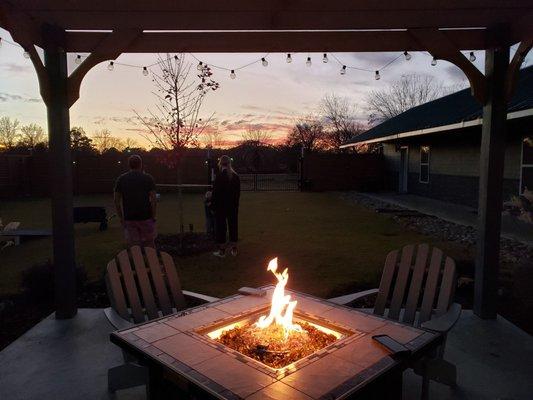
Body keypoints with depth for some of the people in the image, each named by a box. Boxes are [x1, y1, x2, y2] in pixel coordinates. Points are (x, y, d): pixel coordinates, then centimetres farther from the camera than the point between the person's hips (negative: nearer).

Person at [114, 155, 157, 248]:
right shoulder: (148, 178, -2)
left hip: (129, 219, 2)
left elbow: (116, 201, 4)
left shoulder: (121, 179, 5)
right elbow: (153, 199, -8)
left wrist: (121, 218, 11)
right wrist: (153, 216, 1)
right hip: (146, 217, -2)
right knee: (149, 244, 11)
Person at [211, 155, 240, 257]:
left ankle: (222, 250, 9)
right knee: (233, 225, 12)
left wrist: (213, 203, -3)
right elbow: (238, 192, 5)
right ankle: (233, 249, 20)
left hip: (221, 206, -5)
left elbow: (216, 192, -13)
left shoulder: (219, 176, -14)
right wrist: (235, 202, 13)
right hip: (233, 206, 5)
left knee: (221, 226, 4)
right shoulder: (235, 176, 2)